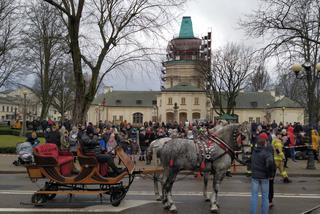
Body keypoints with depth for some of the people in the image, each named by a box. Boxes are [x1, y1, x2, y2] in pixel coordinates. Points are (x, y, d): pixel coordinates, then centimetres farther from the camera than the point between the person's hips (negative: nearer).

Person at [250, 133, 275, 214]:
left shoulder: (254, 151, 1)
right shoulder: (266, 152, -16)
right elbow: (270, 163, -28)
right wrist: (270, 173, -16)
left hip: (254, 176, 3)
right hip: (264, 177, -3)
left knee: (254, 196, 8)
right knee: (265, 196, 10)